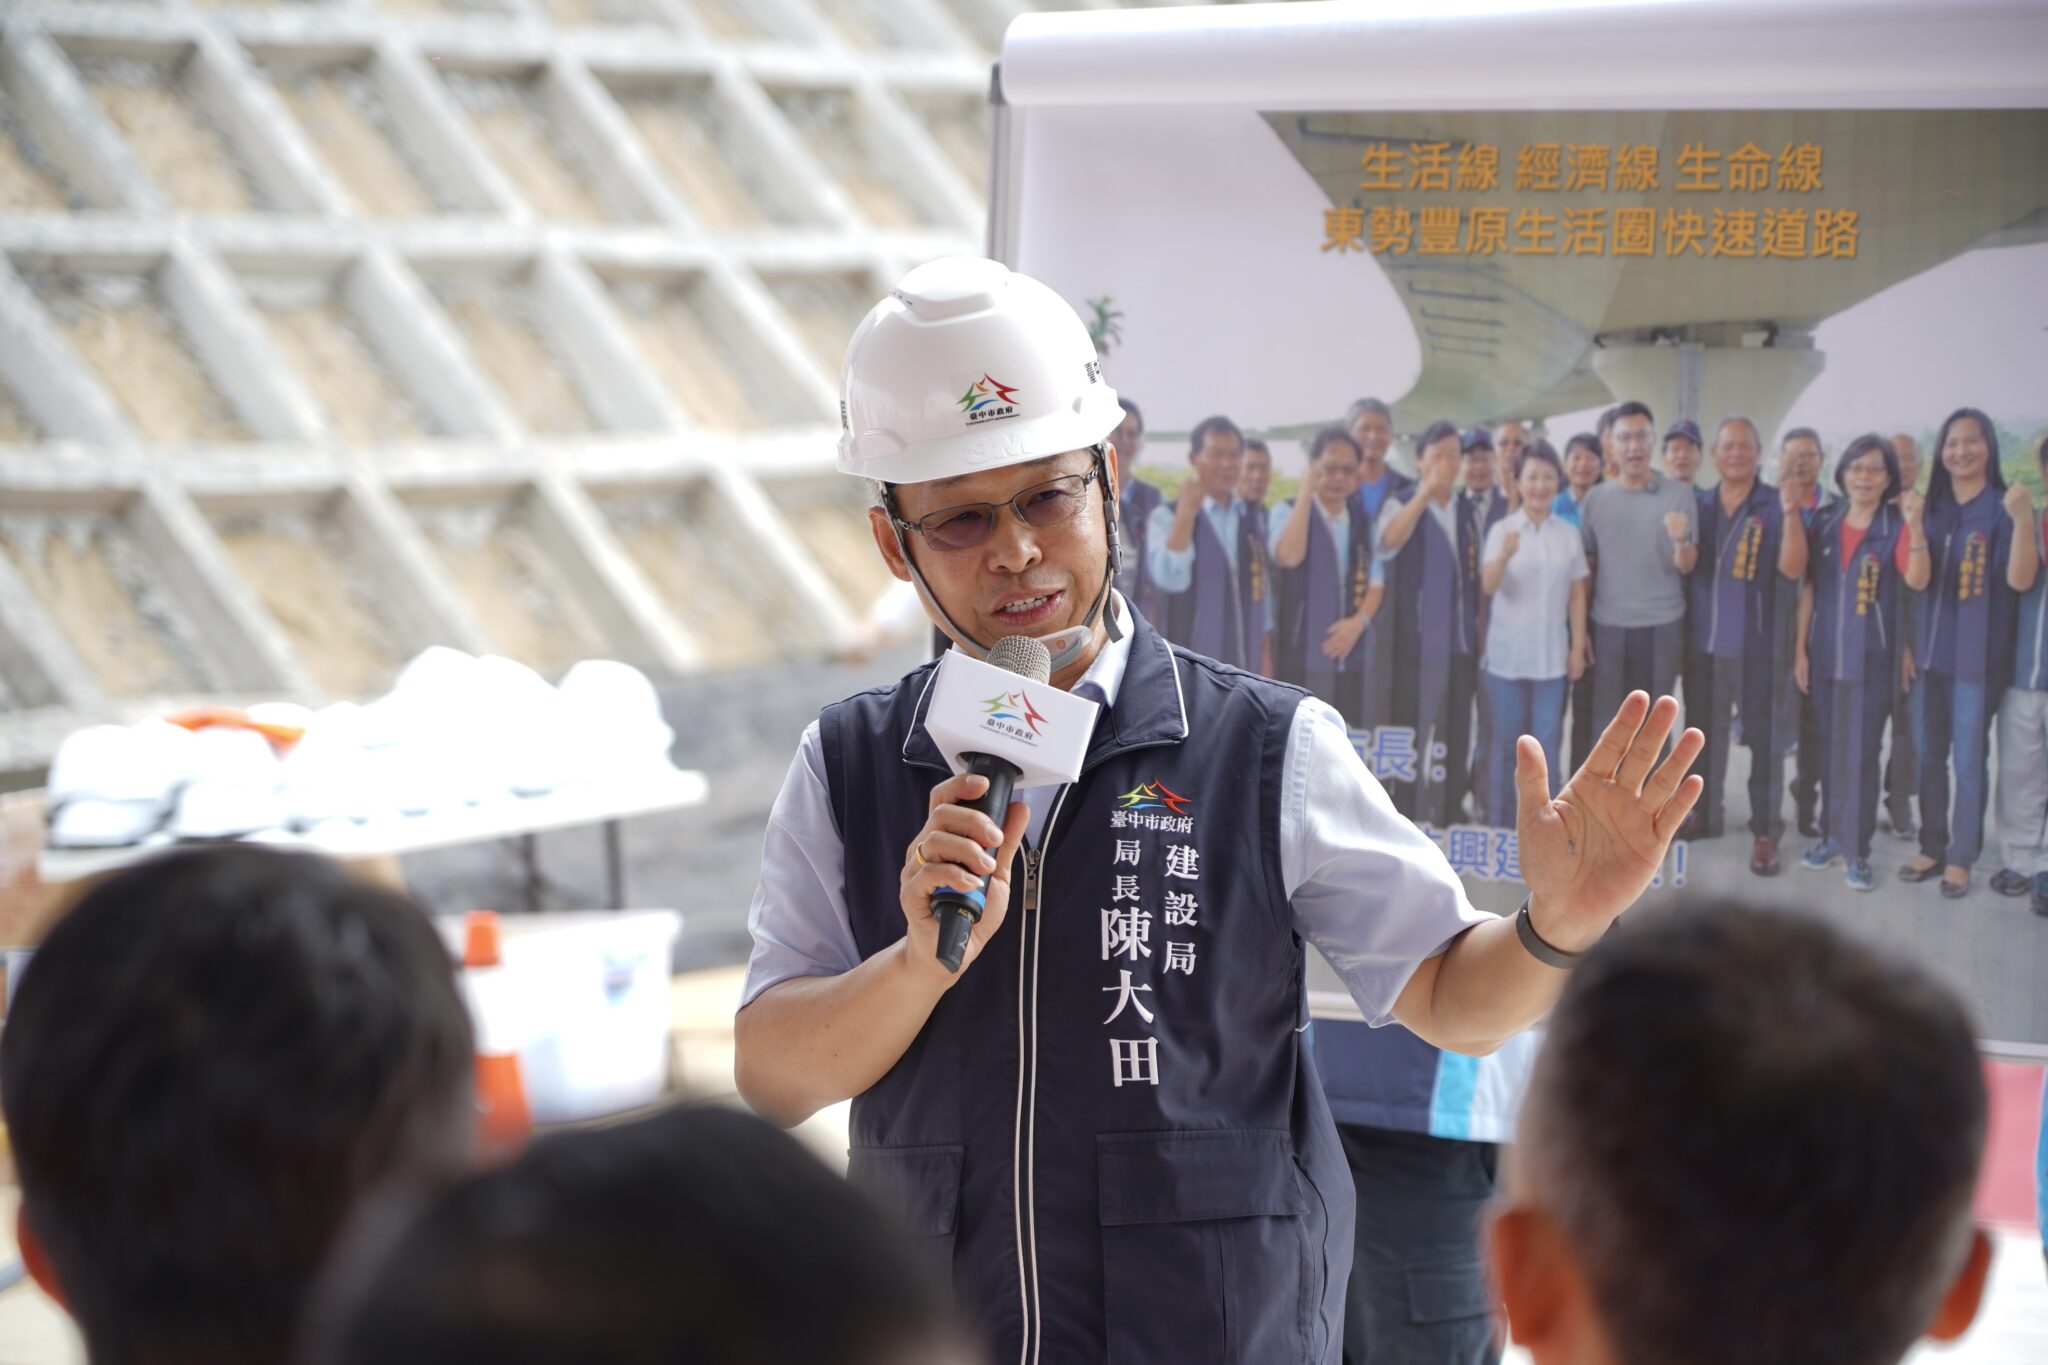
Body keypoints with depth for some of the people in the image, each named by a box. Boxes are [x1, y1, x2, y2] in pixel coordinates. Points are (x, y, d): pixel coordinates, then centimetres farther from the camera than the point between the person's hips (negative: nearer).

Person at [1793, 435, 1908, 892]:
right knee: (1830, 749, 12)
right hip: (1826, 655, 4)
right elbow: (1808, 587, 9)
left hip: (1871, 659, -4)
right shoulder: (1824, 523, 5)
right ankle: (1831, 834, 23)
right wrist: (1799, 647, 6)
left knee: (1860, 754, -2)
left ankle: (1858, 850, 5)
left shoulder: (1896, 528, -4)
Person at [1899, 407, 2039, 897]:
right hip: (1933, 650, 5)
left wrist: (2023, 521, -32)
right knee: (1930, 755, 12)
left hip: (1978, 654, -5)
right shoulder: (1932, 508, 6)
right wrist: (1915, 527, -22)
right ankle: (1932, 848, 23)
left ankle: (1961, 857, 8)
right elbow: (1916, 580, -5)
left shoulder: (2003, 508, -8)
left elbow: (2020, 580, -17)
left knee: (1969, 759, 0)